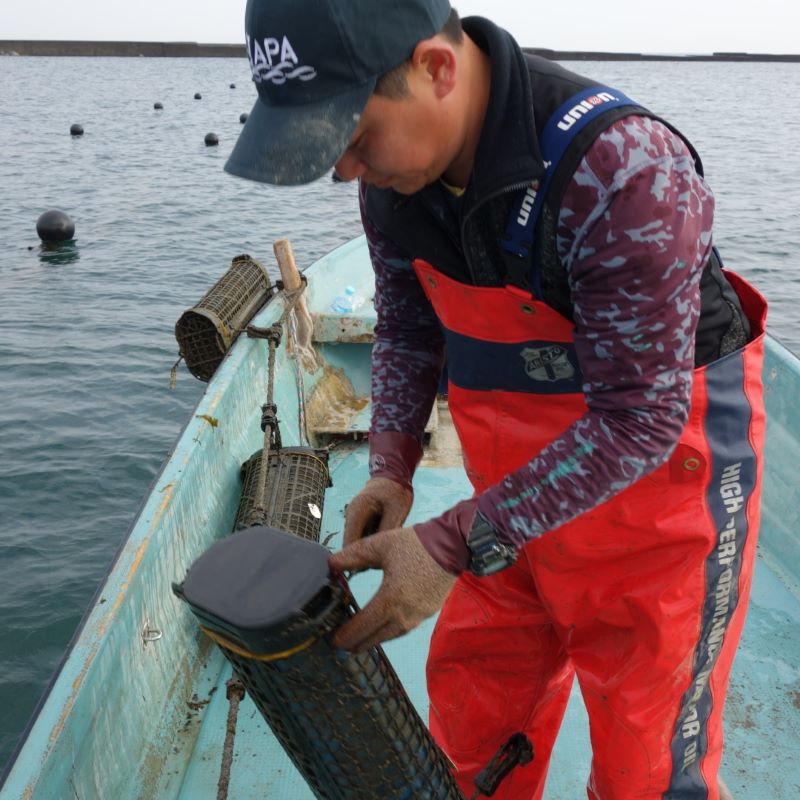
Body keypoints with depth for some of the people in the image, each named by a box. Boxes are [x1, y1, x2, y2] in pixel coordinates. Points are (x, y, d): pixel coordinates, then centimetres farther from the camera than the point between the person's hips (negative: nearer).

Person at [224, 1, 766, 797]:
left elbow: (638, 419, -27)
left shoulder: (624, 170, -31)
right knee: (472, 724, 17)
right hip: (520, 490, 6)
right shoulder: (396, 165, -9)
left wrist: (453, 545, -27)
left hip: (660, 474, -6)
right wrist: (389, 469, -7)